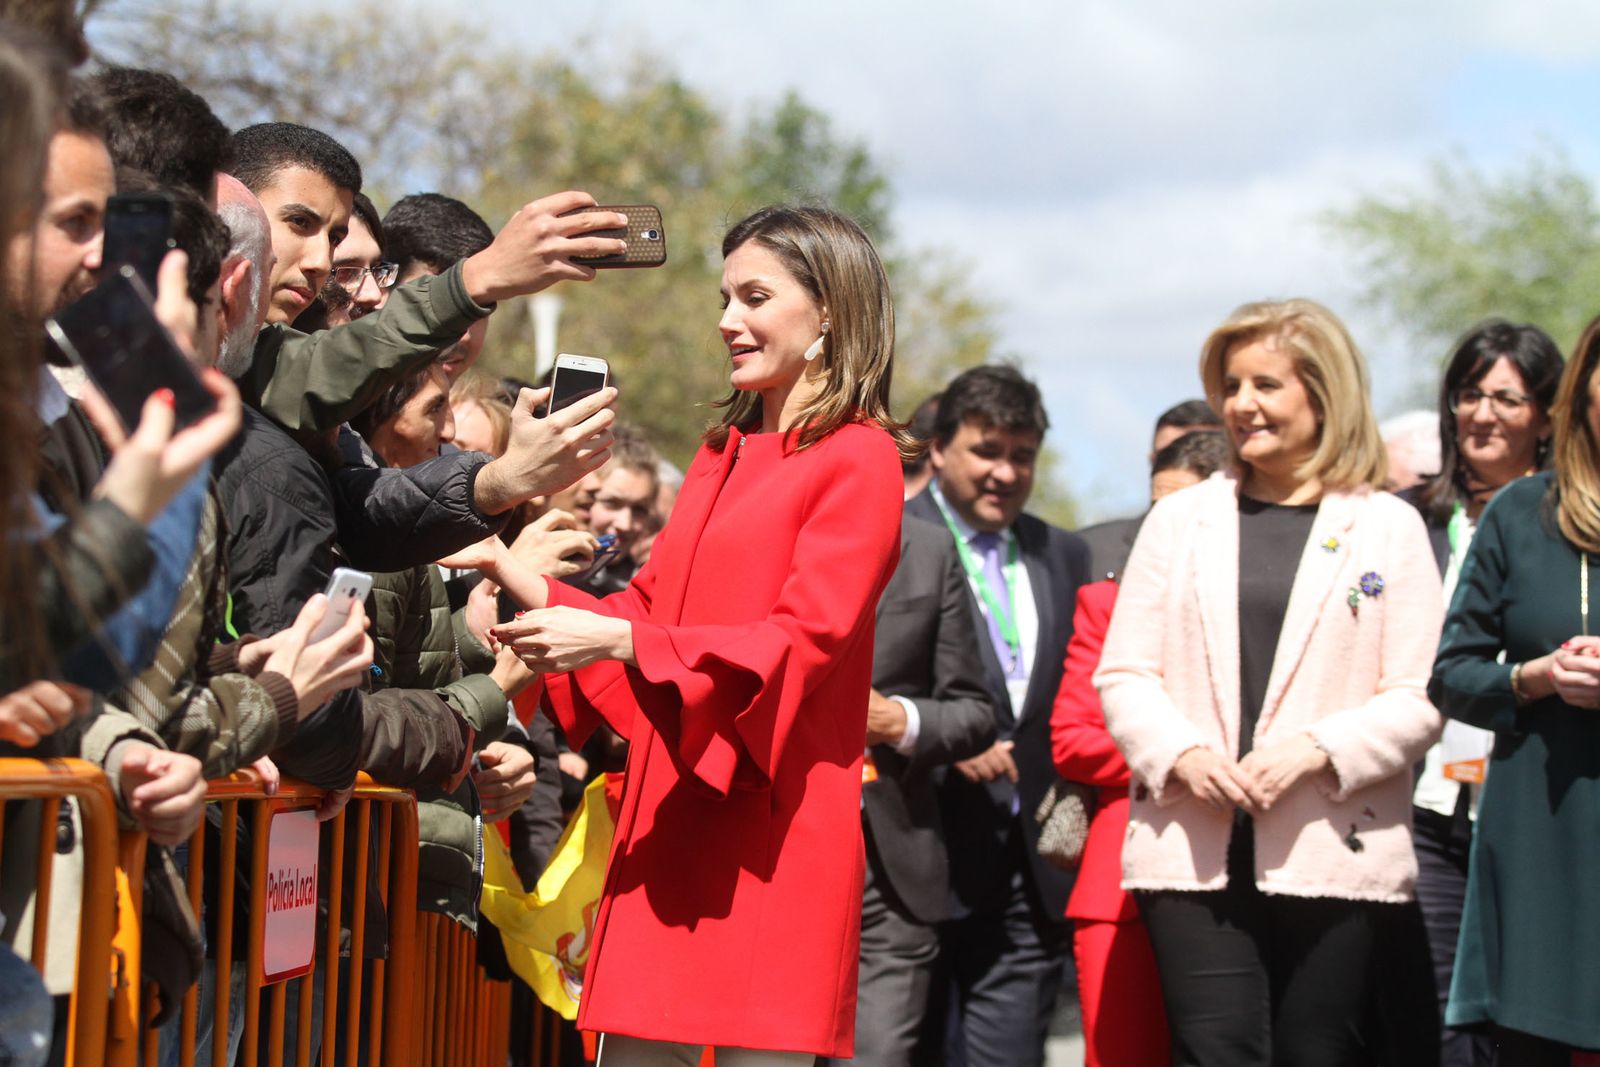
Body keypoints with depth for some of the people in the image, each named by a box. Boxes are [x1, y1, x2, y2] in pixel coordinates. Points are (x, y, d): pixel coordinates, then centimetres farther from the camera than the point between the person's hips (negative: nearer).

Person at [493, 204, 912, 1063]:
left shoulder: (859, 460, -5)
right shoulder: (724, 453, 18)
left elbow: (805, 639, -13)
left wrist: (619, 640, -20)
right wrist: (544, 602, 1)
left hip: (771, 824, -7)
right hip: (668, 818, 7)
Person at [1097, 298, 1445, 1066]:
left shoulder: (1389, 527, 7)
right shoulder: (1180, 520, 13)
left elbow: (1420, 700, 0)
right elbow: (1123, 675, 10)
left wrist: (1317, 749, -15)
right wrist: (1182, 754, -9)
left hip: (1332, 853, -1)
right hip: (1193, 852, 1)